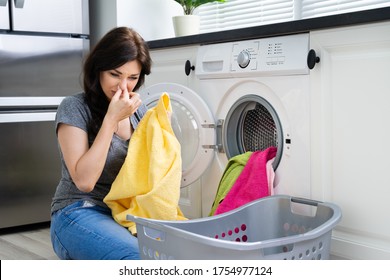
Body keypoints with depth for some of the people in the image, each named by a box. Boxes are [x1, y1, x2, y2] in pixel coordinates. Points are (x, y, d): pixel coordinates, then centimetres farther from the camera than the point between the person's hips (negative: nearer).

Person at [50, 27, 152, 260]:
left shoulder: (139, 110, 10)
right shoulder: (74, 108, -7)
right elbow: (84, 181, -17)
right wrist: (111, 118, -18)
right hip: (80, 214, -4)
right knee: (140, 256, -32)